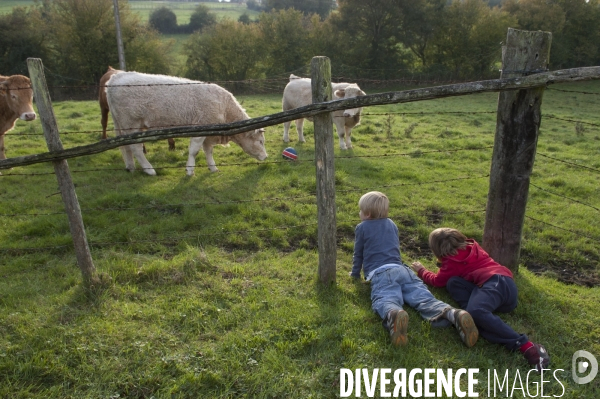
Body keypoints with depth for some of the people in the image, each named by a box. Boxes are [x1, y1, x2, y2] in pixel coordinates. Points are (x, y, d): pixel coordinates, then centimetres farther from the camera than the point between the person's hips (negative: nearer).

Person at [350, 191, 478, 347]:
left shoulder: (362, 227, 16)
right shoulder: (391, 224, 30)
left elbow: (358, 254, 23)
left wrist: (355, 273, 39)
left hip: (380, 273, -5)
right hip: (402, 269, 5)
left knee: (385, 300, -31)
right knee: (424, 298, -16)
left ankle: (394, 315, -66)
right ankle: (454, 314, -44)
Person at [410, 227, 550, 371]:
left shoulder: (452, 261, 5)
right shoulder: (470, 246, 28)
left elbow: (437, 281, 15)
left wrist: (421, 270, 32)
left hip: (496, 282, -9)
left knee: (476, 312, -34)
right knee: (453, 282, 0)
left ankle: (527, 346, -38)